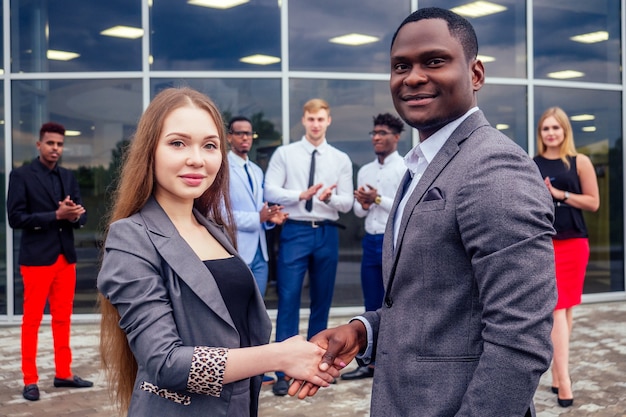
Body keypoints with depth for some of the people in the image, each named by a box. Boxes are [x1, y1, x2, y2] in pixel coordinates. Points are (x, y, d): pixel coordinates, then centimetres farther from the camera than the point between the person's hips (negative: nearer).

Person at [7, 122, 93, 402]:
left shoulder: (68, 177, 12)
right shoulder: (21, 175, -4)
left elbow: (81, 216, 11)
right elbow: (15, 218, -13)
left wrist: (75, 215, -13)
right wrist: (56, 215, -19)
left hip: (66, 257, 6)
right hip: (37, 257, -5)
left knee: (63, 318, 11)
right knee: (32, 320, 1)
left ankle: (63, 374, 20)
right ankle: (30, 380, 9)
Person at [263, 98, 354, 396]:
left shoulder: (341, 159, 9)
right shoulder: (284, 154, 4)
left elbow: (347, 203, 5)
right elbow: (270, 191, -5)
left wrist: (330, 197, -17)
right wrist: (302, 195, -20)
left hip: (327, 233, 3)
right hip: (295, 231, -3)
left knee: (322, 301, 10)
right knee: (288, 300, -6)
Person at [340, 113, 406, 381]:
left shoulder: (406, 169, -5)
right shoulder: (364, 171, 15)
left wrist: (379, 199, -15)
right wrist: (363, 204, -4)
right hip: (371, 241, 7)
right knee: (372, 307, 12)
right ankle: (371, 363, 20)